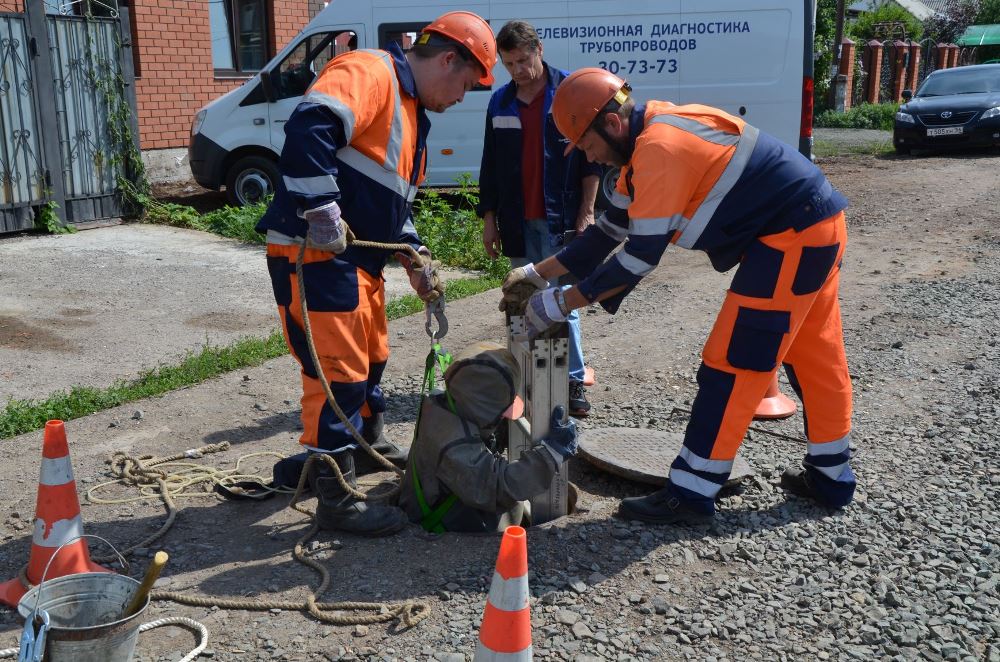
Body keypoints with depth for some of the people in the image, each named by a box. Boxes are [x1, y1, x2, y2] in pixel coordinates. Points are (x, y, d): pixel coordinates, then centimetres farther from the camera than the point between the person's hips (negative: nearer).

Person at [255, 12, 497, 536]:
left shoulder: (411, 111, 20)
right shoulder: (369, 74, -14)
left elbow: (395, 200, 26)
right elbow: (309, 127, -32)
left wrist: (415, 258, 20)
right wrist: (322, 211, -31)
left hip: (358, 258, 10)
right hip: (314, 253, -10)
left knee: (370, 359, 24)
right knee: (338, 373, -6)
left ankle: (368, 445, 46)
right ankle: (336, 501, 4)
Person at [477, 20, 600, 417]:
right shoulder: (500, 103, 11)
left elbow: (593, 157, -4)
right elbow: (490, 165, 14)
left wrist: (586, 213, -9)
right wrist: (489, 218, 10)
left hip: (559, 219, -4)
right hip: (518, 221, 4)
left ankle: (573, 382, 3)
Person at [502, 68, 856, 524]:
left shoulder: (660, 148, -24)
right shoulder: (645, 140, 8)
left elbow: (640, 257, -23)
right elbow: (610, 229, 14)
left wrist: (561, 303, -16)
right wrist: (542, 271, 11)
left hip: (793, 236, -10)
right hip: (818, 227, 10)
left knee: (733, 363, -7)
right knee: (815, 355, 18)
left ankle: (690, 494, 1)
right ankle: (831, 477, 32)